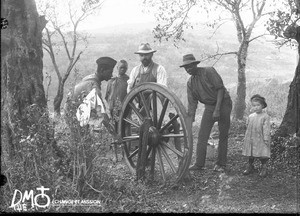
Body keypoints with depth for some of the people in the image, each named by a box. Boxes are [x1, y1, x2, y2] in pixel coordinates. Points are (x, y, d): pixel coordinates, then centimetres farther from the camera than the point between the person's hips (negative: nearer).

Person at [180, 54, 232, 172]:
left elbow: (220, 89, -18)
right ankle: (199, 164, 3)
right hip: (209, 106, 5)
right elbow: (192, 103, 2)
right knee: (202, 135, -3)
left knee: (223, 135, -1)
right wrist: (190, 121, -6)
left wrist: (217, 109, -22)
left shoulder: (209, 71, -17)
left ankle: (221, 164, 9)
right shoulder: (190, 82, 1)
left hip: (223, 103, -5)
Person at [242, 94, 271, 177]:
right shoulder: (250, 116, 7)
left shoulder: (265, 116, -7)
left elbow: (266, 129, -10)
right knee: (250, 154, 11)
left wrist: (266, 139, -13)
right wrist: (246, 138, 15)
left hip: (260, 140, -4)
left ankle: (264, 168, 14)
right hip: (251, 139, 5)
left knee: (262, 154, -2)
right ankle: (250, 166, 27)